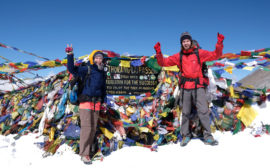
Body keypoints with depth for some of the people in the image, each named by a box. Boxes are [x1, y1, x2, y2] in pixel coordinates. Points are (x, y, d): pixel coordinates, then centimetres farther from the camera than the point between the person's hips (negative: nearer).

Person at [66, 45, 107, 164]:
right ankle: (84, 154, -2)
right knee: (86, 128, -11)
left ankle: (87, 152, 15)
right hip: (85, 102, -6)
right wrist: (70, 55, -23)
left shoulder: (102, 73, 16)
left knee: (93, 128, 5)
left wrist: (103, 102, 17)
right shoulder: (87, 69, -2)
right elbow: (72, 69, -13)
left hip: (96, 104, 6)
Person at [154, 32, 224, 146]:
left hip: (198, 86, -1)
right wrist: (158, 53, -6)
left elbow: (215, 55, 2)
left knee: (203, 111, -6)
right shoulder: (178, 56, 7)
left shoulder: (199, 53, 4)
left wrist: (219, 44, -12)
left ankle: (208, 136, 4)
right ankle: (185, 136, 19)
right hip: (185, 87, 1)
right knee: (185, 112, 7)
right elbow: (164, 62, 8)